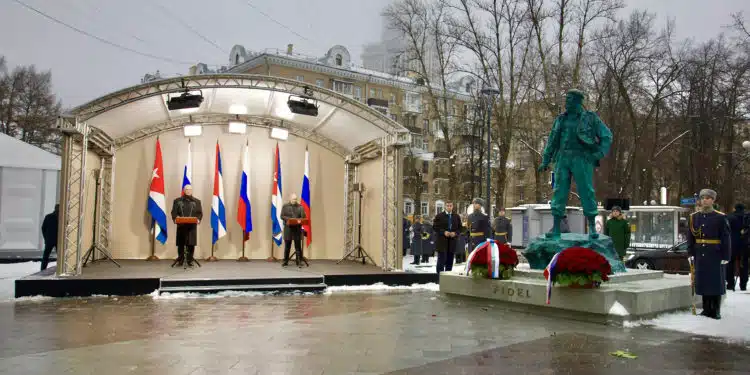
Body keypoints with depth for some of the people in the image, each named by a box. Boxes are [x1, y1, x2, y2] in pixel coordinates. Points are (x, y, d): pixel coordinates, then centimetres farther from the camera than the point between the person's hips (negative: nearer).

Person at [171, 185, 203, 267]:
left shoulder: (197, 201, 12)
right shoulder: (177, 201, 11)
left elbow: (200, 213, 6)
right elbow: (174, 212, 5)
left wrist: (198, 219, -13)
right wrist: (175, 218, -14)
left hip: (192, 226, 0)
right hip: (181, 225, 0)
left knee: (191, 244, -2)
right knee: (180, 244, 2)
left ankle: (190, 260, 6)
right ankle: (180, 260, 11)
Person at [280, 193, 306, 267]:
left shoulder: (300, 207, 7)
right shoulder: (285, 206, 7)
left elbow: (303, 217, 3)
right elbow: (282, 216, 1)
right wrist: (289, 219, -15)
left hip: (297, 228, 0)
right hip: (288, 228, 0)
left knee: (298, 245, 0)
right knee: (287, 245, 5)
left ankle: (299, 262, 6)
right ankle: (285, 261, 14)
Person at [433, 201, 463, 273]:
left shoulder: (457, 216, 11)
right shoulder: (439, 216, 2)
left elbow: (460, 228, 12)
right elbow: (435, 227, -2)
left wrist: (455, 233, -8)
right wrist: (443, 232, -14)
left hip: (452, 241, 3)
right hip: (442, 241, -3)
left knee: (450, 260, 6)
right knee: (441, 260, -6)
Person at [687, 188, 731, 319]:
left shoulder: (720, 217, -4)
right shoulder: (694, 217, 7)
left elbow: (726, 238, -5)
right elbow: (690, 237, 10)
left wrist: (726, 256, -9)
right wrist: (690, 253, 4)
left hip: (715, 256, -3)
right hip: (700, 255, 4)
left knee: (716, 282, 2)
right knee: (703, 282, 7)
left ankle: (716, 310, 12)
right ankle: (707, 309, 17)